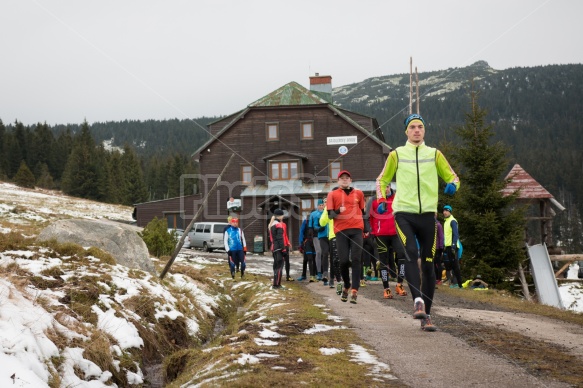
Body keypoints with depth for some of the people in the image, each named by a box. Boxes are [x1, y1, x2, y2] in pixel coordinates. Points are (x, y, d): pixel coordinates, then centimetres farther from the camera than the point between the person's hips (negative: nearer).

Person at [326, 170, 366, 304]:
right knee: (343, 261, -4)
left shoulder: (358, 193, 14)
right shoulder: (332, 194, 9)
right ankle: (346, 286, 18)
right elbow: (330, 214, 5)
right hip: (341, 230, -1)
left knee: (356, 259, -9)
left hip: (356, 229, 1)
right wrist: (338, 211, -17)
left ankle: (354, 290, -10)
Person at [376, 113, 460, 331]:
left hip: (427, 214, 2)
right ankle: (418, 300, -28)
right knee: (410, 253, -26)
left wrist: (452, 185, -8)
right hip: (404, 213, -2)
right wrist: (381, 199, 1)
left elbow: (451, 176, 16)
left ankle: (426, 315, 8)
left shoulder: (434, 154, 11)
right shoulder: (397, 154, 8)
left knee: (428, 264, 2)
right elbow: (382, 180, 18)